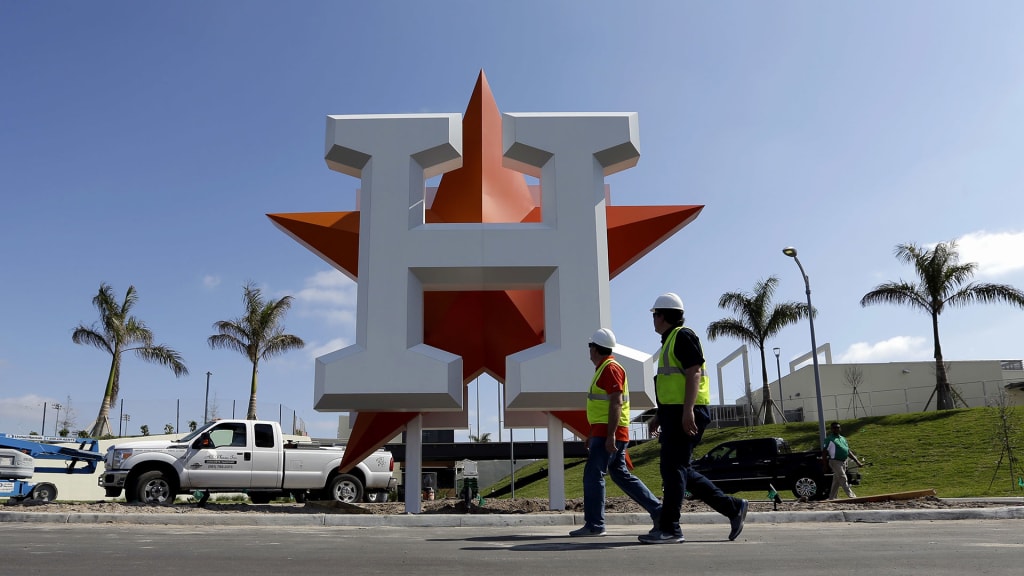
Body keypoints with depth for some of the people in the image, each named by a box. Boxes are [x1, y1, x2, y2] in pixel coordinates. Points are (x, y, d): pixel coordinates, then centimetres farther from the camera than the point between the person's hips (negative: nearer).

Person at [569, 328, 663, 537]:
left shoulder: (610, 368, -12)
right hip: (603, 433, 10)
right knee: (621, 475, 12)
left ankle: (594, 525, -4)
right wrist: (592, 436, 25)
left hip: (609, 434, -10)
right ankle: (658, 510, 16)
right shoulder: (603, 369, 20)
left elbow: (616, 403, -20)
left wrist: (610, 435, -24)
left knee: (593, 475, -8)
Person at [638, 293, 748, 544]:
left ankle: (669, 528, -5)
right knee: (678, 470, 10)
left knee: (673, 469, -9)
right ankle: (732, 507, 15)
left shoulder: (683, 336, -7)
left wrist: (688, 411, -25)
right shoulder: (670, 341, 23)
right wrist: (659, 416, 24)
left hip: (685, 414, -10)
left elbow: (694, 374, -17)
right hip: (674, 413, 10)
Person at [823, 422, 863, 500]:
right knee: (843, 479, -13)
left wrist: (857, 461, 14)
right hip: (835, 462, -7)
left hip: (843, 462, 7)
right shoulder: (829, 439, -4)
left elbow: (849, 452, 21)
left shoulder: (843, 439, 18)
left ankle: (831, 498, 17)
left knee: (837, 481, 10)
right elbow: (824, 452, -6)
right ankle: (851, 495, -14)